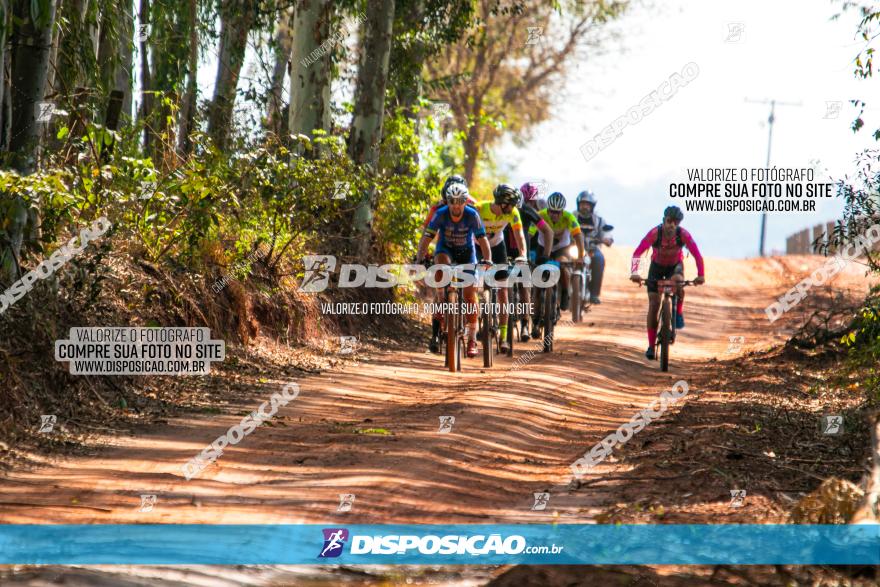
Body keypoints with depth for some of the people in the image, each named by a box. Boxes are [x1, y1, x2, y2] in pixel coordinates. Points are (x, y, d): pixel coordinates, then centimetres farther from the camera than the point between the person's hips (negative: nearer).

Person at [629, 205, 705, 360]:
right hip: (657, 266, 0)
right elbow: (637, 252, -36)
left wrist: (701, 275, -42)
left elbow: (697, 255, -29)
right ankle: (651, 346, 1)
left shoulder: (684, 235, -28)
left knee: (677, 280, -37)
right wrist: (635, 272, -50)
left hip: (674, 265, 0)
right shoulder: (655, 233, -31)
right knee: (654, 304, -7)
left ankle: (679, 313, -12)